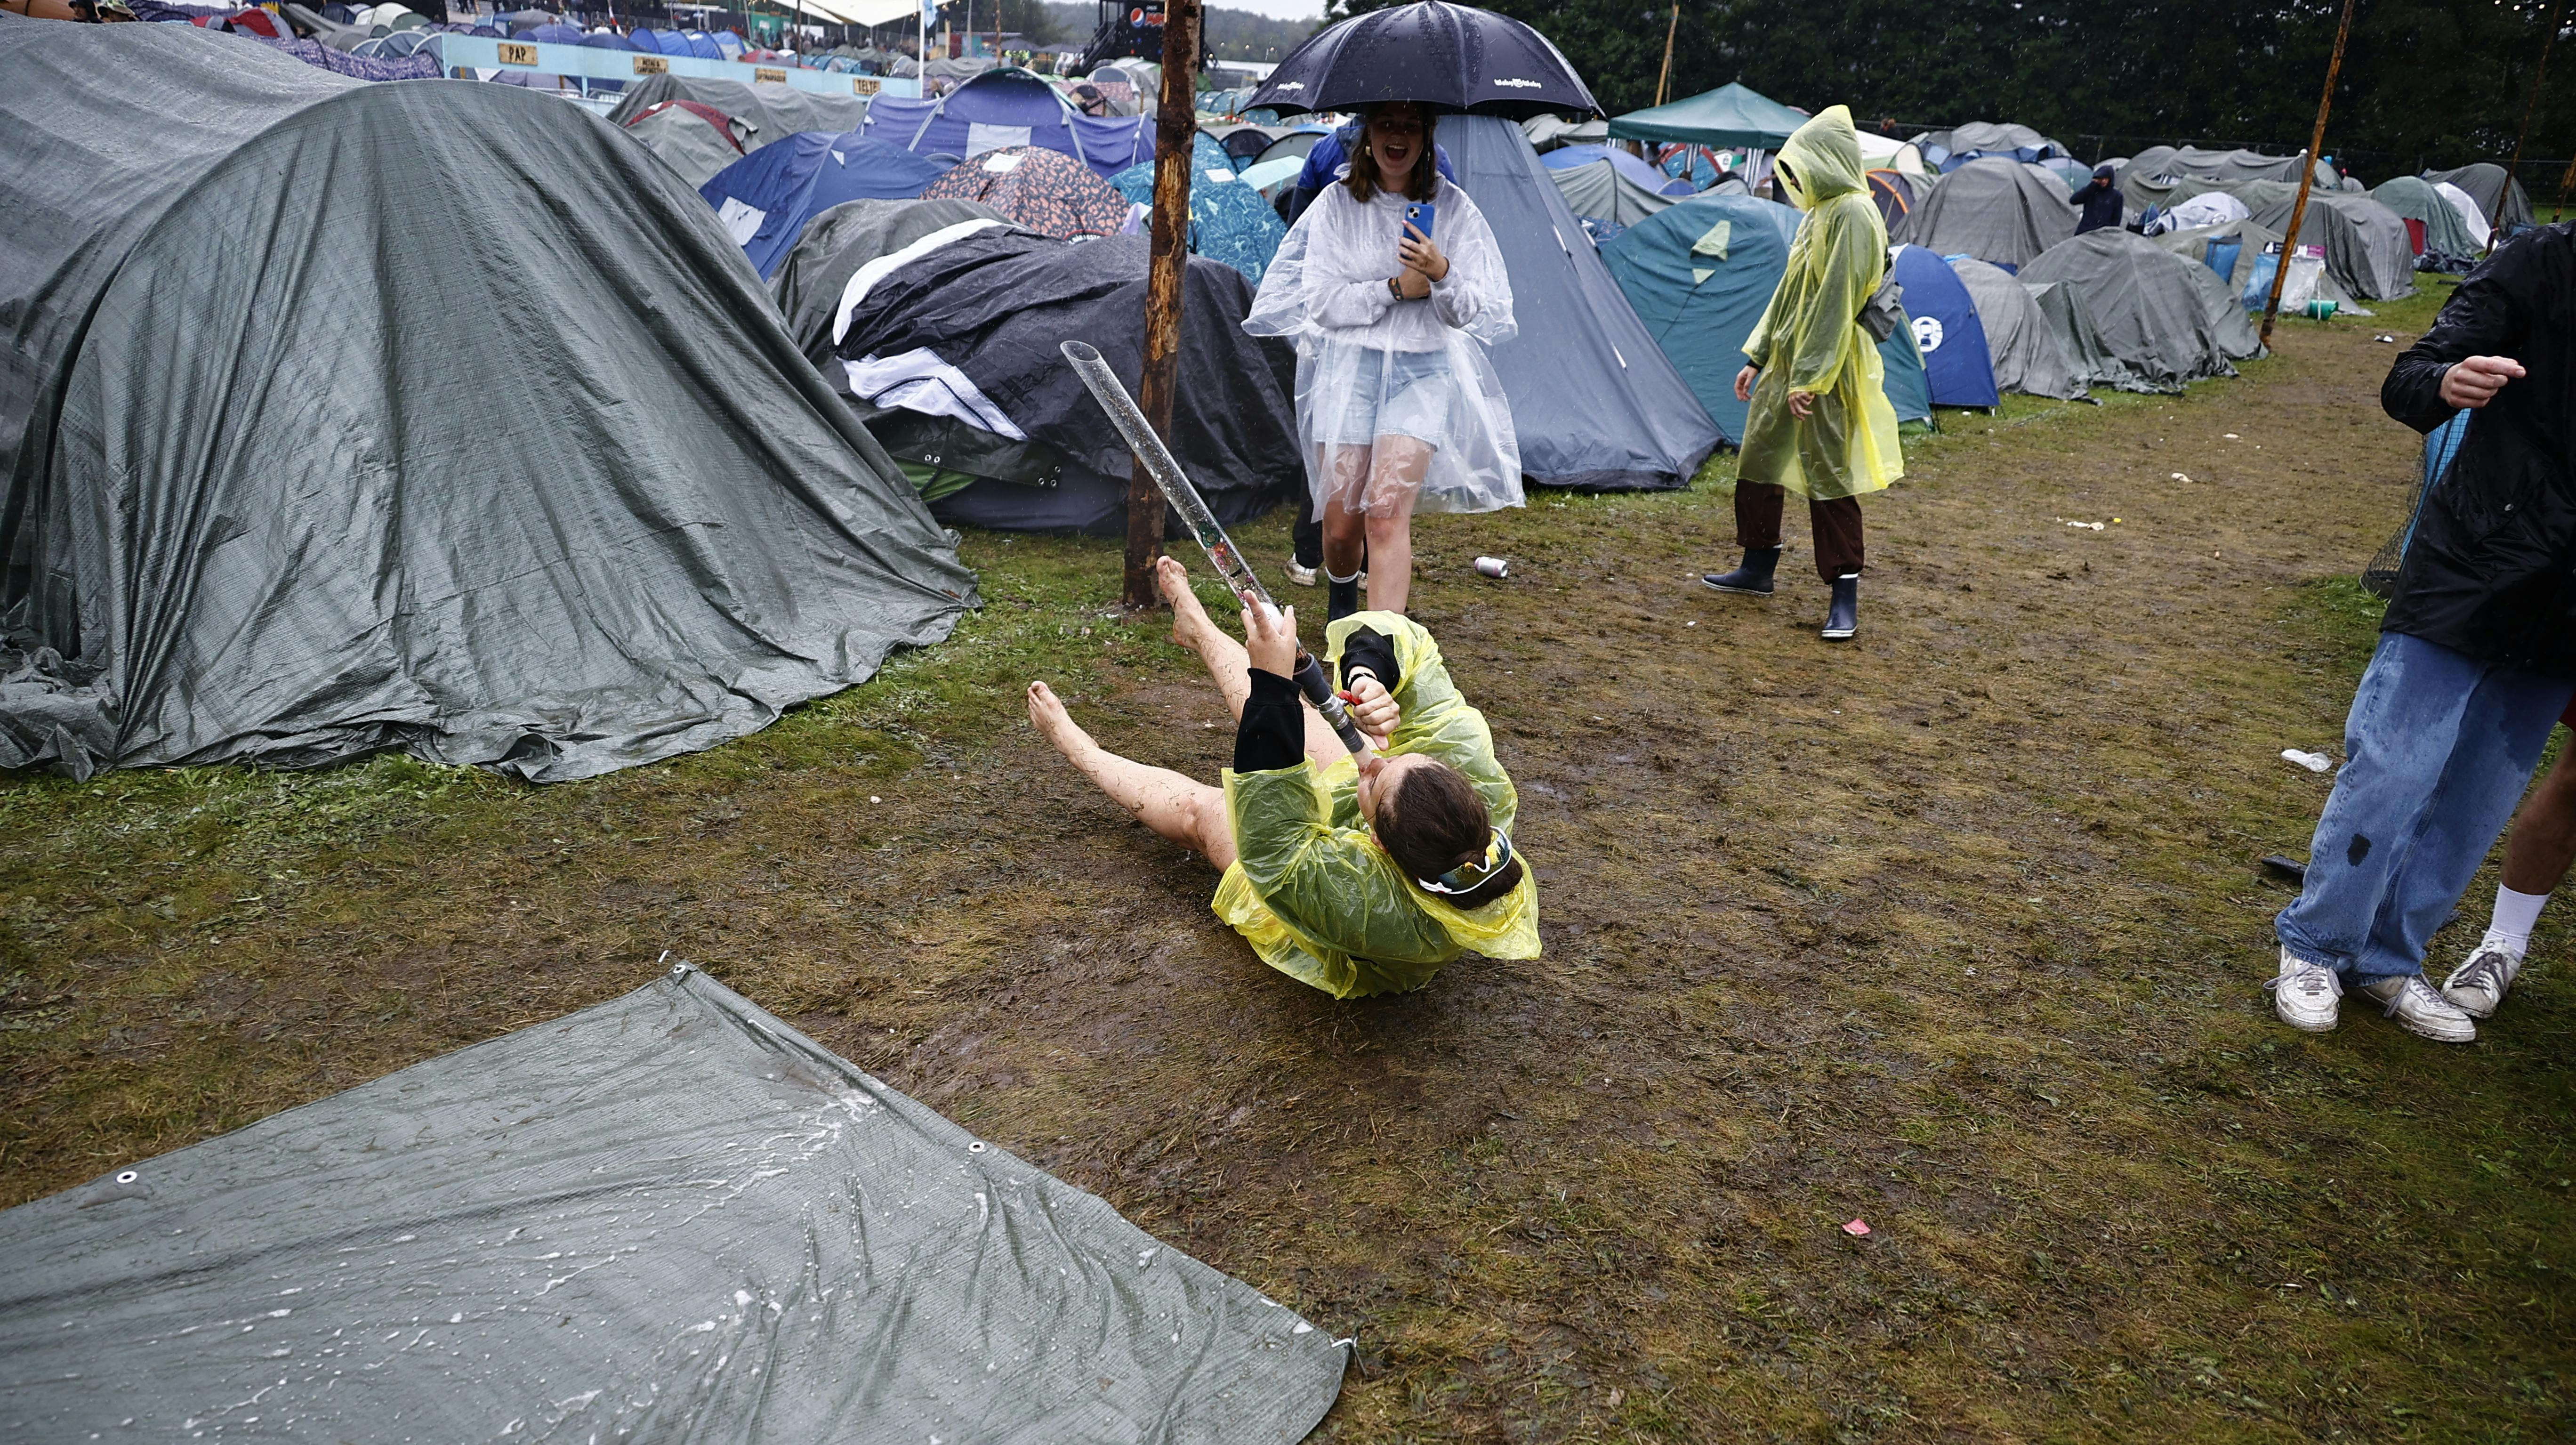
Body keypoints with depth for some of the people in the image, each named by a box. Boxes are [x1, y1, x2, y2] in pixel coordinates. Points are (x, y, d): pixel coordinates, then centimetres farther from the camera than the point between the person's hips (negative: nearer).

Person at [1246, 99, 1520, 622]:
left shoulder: (1452, 206, 4)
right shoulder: (1338, 202, 3)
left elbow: (1467, 312, 1)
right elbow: (1321, 302, -4)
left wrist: (1442, 274, -20)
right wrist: (1396, 289, -12)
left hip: (1423, 370, -1)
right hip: (1348, 366, 1)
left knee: (1387, 509, -19)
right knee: (1341, 523, 0)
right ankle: (1341, 602, 34)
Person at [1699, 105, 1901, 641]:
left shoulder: (1853, 213, -15)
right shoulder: (1819, 212, 16)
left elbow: (1837, 303, -20)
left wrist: (1809, 379, -22)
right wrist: (1757, 356, 20)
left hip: (1829, 367, -10)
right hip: (1788, 360, 10)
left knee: (1828, 474, -7)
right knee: (1758, 457, 15)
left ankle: (1845, 596, 0)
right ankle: (1757, 570, 28)